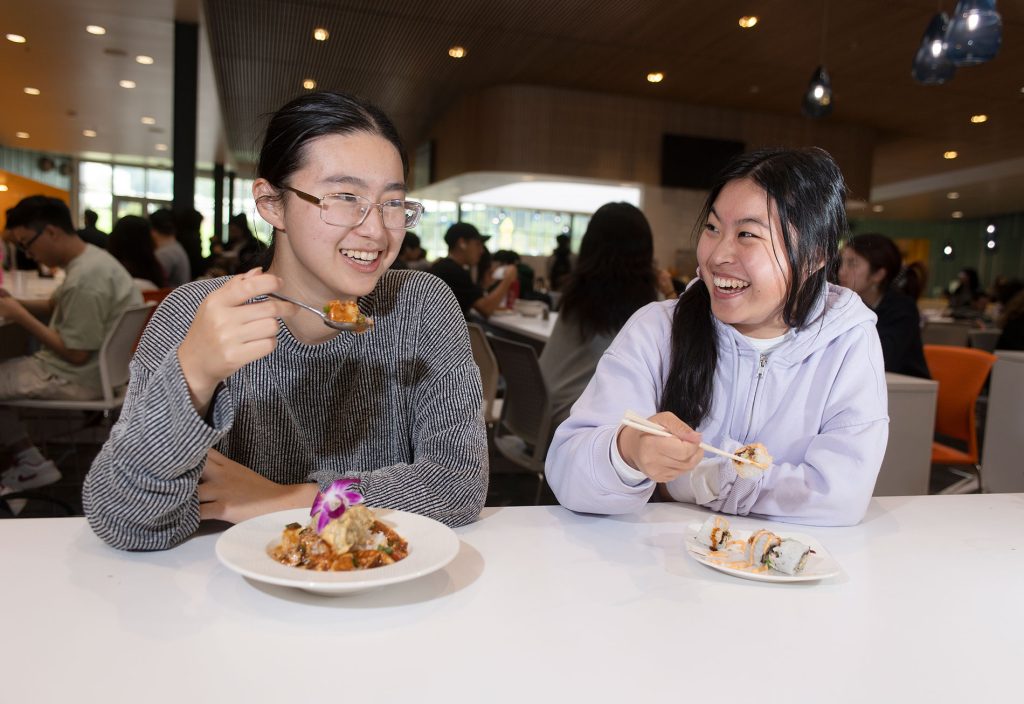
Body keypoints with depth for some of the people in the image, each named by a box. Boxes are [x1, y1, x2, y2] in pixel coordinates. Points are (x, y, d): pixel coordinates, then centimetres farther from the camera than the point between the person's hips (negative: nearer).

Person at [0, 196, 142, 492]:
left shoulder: (84, 279, -27)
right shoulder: (89, 257, 5)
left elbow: (76, 354, -23)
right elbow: (53, 306, 19)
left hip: (79, 377, -10)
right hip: (97, 366, 10)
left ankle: (31, 464, 8)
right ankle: (27, 460, 14)